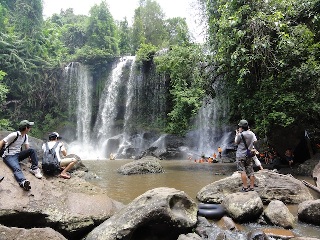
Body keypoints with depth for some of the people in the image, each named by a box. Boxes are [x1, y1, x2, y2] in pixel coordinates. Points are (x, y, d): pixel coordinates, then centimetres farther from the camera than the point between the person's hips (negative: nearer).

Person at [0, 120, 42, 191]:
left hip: (18, 155, 7)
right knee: (17, 169, -35)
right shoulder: (14, 135, -16)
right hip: (9, 156, -7)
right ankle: (23, 182, -63)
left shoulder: (26, 136, 8)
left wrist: (30, 156, -11)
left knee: (32, 150, -16)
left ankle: (34, 169, -14)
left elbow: (27, 148, 6)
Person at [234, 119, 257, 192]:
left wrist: (237, 134, 11)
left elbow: (236, 142, 1)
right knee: (250, 171, 8)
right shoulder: (252, 133, 3)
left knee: (243, 171, -3)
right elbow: (255, 140, 18)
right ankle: (252, 187, 12)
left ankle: (245, 187, -3)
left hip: (241, 155, -6)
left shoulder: (240, 134, -14)